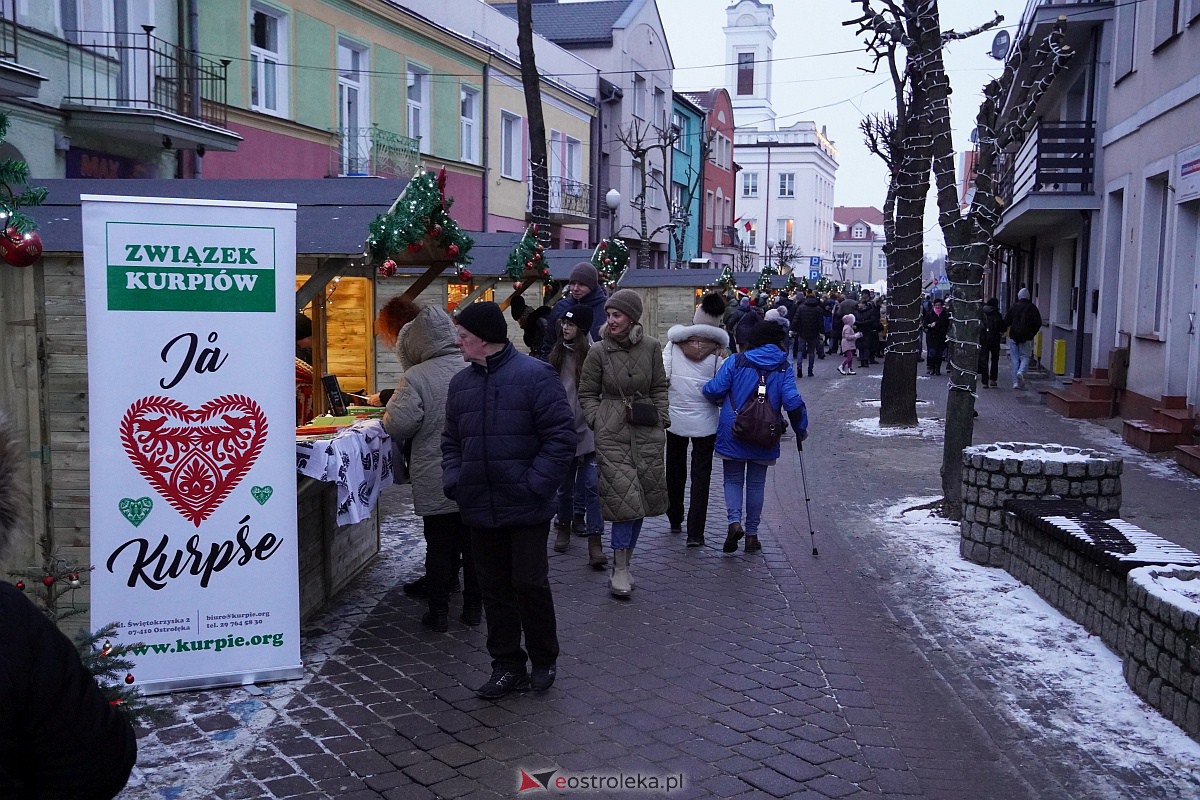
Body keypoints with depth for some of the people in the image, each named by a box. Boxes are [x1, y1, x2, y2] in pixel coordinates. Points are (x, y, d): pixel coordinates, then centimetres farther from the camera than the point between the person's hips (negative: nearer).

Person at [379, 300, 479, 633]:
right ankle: (473, 607, 23)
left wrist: (390, 407, 3)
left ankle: (439, 611, 15)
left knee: (439, 547, 8)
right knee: (473, 544, 13)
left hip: (436, 484, -3)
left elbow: (398, 426, -18)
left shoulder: (415, 378, -15)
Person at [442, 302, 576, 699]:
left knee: (530, 584, 2)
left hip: (526, 507, -5)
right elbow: (451, 440, 18)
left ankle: (544, 661, 22)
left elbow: (561, 437, -12)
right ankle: (507, 665, 25)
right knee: (494, 588, 12)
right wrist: (453, 481, 2)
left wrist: (535, 484, -17)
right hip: (480, 509, 6)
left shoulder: (535, 375, -10)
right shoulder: (461, 383, 10)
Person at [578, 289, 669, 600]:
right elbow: (587, 394, 7)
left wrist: (661, 418, 4)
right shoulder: (599, 352, -4)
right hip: (612, 434, -3)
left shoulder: (651, 347, 1)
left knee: (641, 497, 8)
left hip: (648, 433, 3)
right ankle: (620, 570, 3)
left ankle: (624, 563, 23)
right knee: (624, 498, -8)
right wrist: (599, 421, -3)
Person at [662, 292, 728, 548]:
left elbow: (662, 377, -9)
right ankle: (695, 532, 1)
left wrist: (664, 403, 3)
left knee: (675, 470, 19)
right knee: (701, 476, 5)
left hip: (675, 418, 2)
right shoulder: (718, 350, -10)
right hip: (705, 421, -2)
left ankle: (675, 520, 32)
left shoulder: (674, 342, -6)